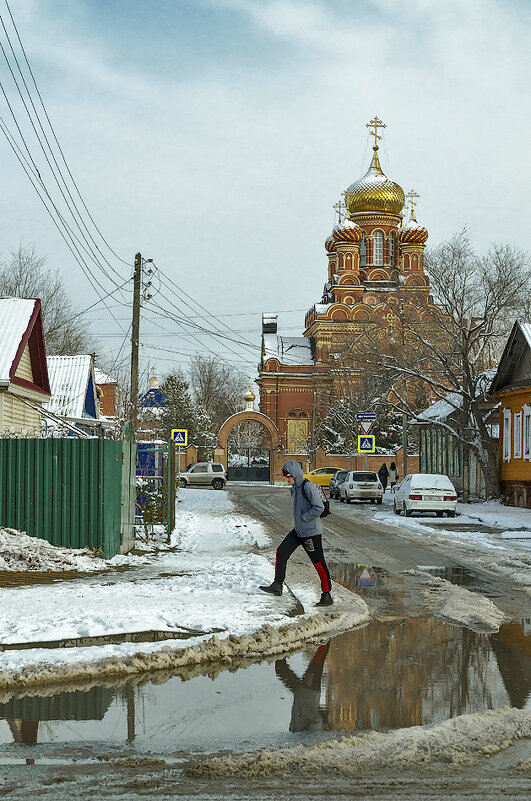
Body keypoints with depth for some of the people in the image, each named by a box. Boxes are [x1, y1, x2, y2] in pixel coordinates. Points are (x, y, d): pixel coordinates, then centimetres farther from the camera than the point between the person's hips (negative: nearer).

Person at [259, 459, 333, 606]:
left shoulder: (308, 487, -18)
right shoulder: (294, 488, 11)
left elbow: (319, 507, -24)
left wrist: (303, 518, -18)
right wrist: (297, 520, 11)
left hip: (311, 532, -9)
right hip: (298, 531, 9)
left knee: (318, 563, -3)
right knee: (281, 552, 5)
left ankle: (327, 595, 5)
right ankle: (277, 585, 9)